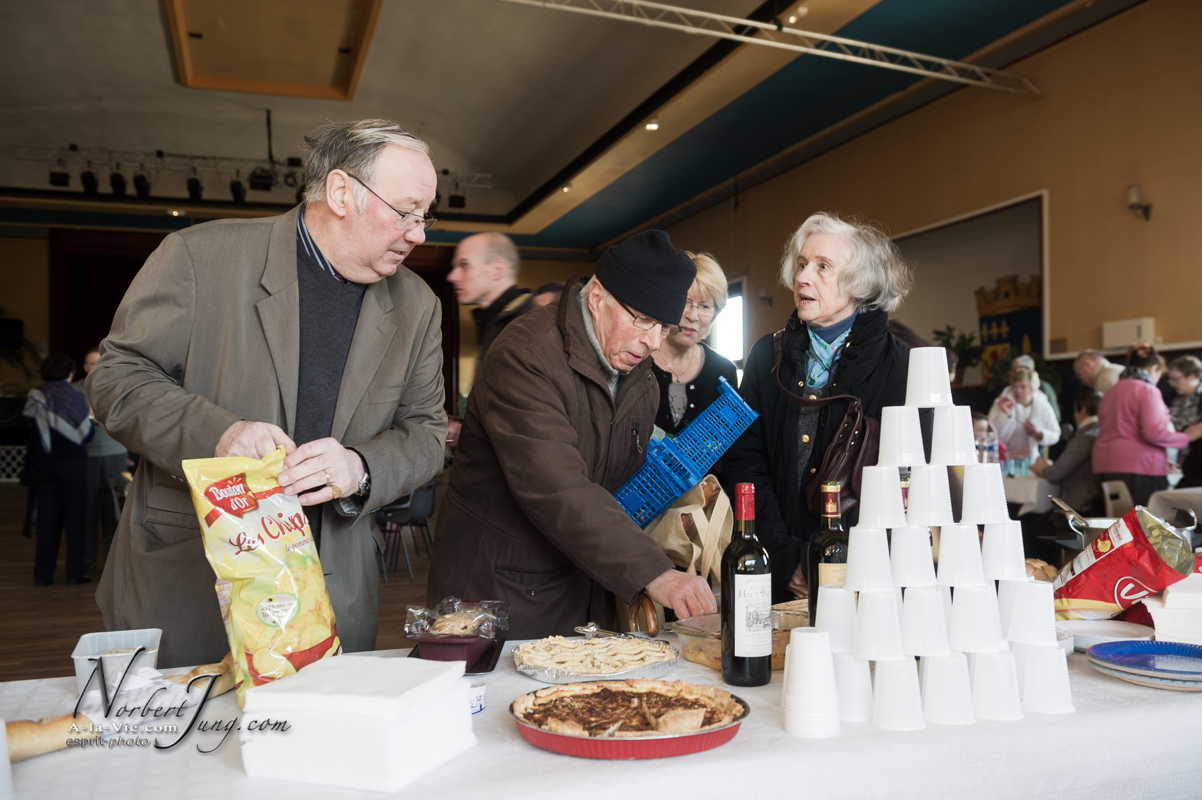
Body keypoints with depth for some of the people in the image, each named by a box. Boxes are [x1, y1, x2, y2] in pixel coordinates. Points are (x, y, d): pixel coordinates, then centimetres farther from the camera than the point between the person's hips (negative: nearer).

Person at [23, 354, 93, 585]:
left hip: (43, 464, 3)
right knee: (74, 517, 4)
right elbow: (85, 433, -4)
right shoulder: (76, 397, -7)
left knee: (47, 517, 8)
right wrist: (91, 420, 14)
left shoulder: (35, 397, 1)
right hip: (72, 463, -3)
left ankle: (43, 573, 9)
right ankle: (75, 572, 4)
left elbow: (28, 431, 2)